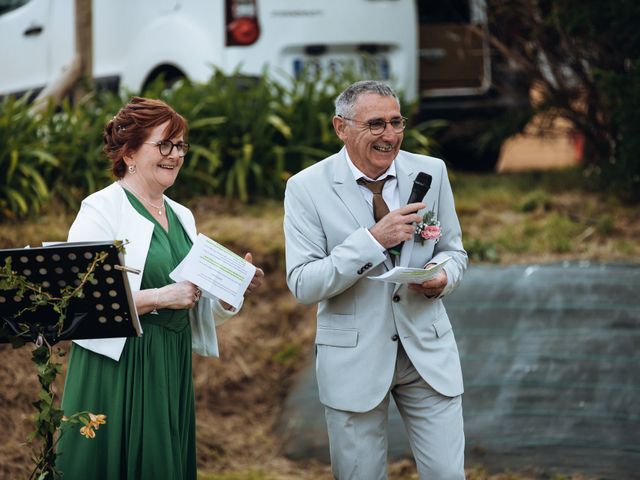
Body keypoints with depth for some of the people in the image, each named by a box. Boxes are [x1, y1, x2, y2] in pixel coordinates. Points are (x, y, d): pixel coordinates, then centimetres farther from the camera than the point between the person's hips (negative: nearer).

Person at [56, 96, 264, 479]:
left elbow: (199, 310, 18)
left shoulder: (182, 217, 16)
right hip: (117, 367, -7)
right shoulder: (101, 210, -7)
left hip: (172, 371, 7)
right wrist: (161, 297, -22)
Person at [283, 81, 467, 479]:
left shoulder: (430, 173, 1)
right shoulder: (307, 188, -9)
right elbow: (303, 285, -14)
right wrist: (373, 239, -25)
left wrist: (444, 275, -14)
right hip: (354, 357, -2)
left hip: (428, 352, 2)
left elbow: (454, 251, 12)